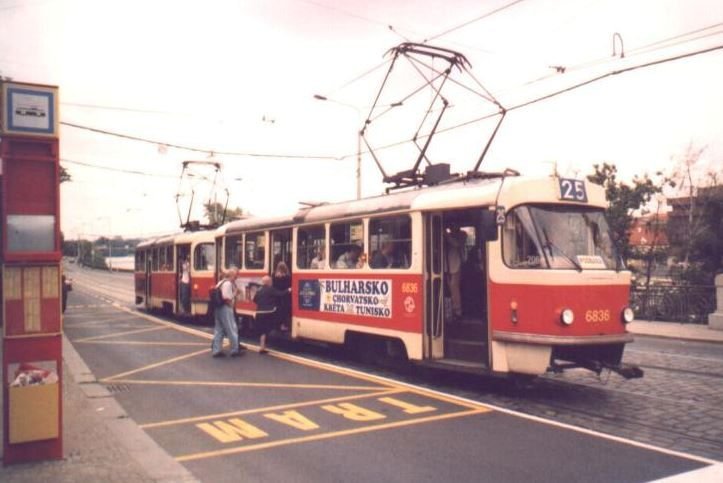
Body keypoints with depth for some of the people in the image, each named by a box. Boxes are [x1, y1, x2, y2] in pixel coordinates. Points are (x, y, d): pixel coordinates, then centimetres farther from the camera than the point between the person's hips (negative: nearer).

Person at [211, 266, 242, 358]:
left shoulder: (221, 282, 15)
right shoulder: (228, 283, -16)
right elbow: (227, 298, -23)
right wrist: (235, 293, -10)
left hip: (219, 308, 10)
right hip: (226, 309, -10)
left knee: (218, 330, 11)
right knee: (232, 329, 1)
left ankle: (216, 350, 12)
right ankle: (234, 350, 8)